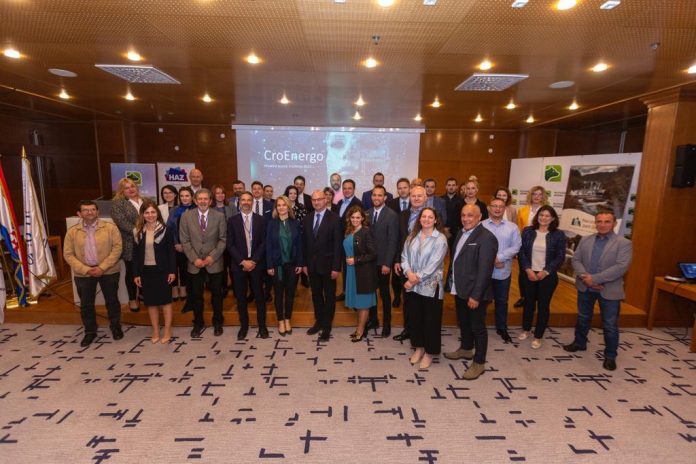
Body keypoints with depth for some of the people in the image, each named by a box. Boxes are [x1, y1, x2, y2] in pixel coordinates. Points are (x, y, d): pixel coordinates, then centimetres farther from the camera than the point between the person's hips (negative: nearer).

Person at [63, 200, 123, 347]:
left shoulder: (110, 228, -5)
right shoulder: (72, 232, 1)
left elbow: (117, 248, -10)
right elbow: (68, 254, -1)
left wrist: (102, 267, -16)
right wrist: (86, 269, -13)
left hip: (108, 271, -2)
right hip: (83, 273, 2)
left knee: (112, 301, 11)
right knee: (86, 304, 12)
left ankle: (116, 327, 30)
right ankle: (90, 332, 30)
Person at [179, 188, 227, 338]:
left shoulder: (219, 216, -3)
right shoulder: (186, 216, -1)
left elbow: (223, 239, -3)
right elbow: (185, 241, -1)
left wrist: (213, 256, -12)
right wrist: (194, 259, -10)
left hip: (215, 262, -1)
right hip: (195, 263, 1)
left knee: (216, 293, 10)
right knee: (196, 295, 10)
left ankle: (217, 322, 27)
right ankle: (198, 323, 28)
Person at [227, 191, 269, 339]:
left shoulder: (261, 220, 3)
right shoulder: (232, 220, 2)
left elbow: (264, 243, -1)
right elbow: (230, 244, -2)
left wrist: (254, 261, -10)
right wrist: (242, 261, -11)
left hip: (256, 263, 0)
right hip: (239, 264, 0)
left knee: (259, 295, 5)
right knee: (241, 297, 8)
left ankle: (262, 326, 16)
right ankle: (243, 326, 21)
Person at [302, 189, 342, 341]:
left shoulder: (334, 218, -10)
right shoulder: (307, 218, 5)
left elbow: (337, 244, -12)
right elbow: (305, 242, 8)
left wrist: (336, 267, -15)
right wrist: (304, 263, 5)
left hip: (327, 264, -4)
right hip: (312, 264, 5)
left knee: (329, 296, 8)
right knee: (316, 295, 16)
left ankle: (327, 327, 20)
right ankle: (319, 321, 32)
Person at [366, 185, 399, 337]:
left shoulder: (392, 215, -12)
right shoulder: (367, 213, 5)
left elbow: (393, 242, -14)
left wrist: (387, 263, -16)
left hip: (382, 261, -4)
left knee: (384, 293, 9)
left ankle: (386, 324, 25)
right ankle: (373, 320, 32)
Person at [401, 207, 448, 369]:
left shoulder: (440, 239, -10)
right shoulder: (412, 236, 6)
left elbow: (433, 264, -15)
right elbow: (404, 256, 5)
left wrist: (417, 278, -15)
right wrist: (408, 272, -13)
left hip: (430, 286, -4)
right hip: (412, 285, 5)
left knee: (431, 319, 7)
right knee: (414, 317, 14)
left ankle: (429, 352, 25)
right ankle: (418, 347, 34)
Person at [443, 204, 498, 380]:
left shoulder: (487, 238, -19)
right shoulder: (461, 232, 8)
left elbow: (484, 270, -22)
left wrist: (476, 295, -22)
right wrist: (450, 282, 10)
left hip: (474, 292, -8)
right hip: (460, 289, 8)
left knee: (478, 327, 7)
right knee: (463, 322, 23)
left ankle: (479, 363, 23)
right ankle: (466, 349, 44)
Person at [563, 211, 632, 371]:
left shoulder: (624, 243, -8)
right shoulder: (585, 240, 4)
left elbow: (621, 267, -18)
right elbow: (576, 260, 1)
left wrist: (594, 278, -23)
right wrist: (584, 277, -17)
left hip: (609, 290, -3)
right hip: (585, 287, 4)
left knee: (610, 325, 7)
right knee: (582, 318, 19)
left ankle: (610, 355, 24)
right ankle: (579, 343, 38)